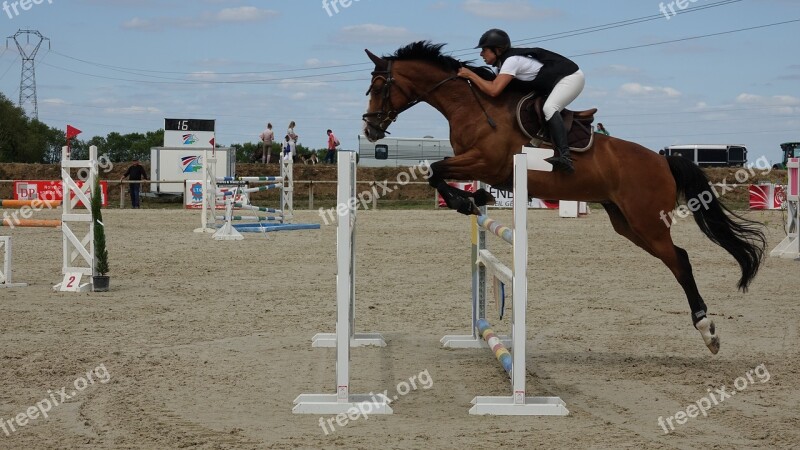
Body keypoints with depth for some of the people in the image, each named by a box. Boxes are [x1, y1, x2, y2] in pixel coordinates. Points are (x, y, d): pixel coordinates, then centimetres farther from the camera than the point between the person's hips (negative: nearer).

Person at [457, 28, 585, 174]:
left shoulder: (511, 61, -23)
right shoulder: (506, 59, 6)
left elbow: (493, 90, -31)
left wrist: (470, 75, -22)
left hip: (572, 77, -11)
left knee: (549, 108, -28)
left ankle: (564, 156, -39)